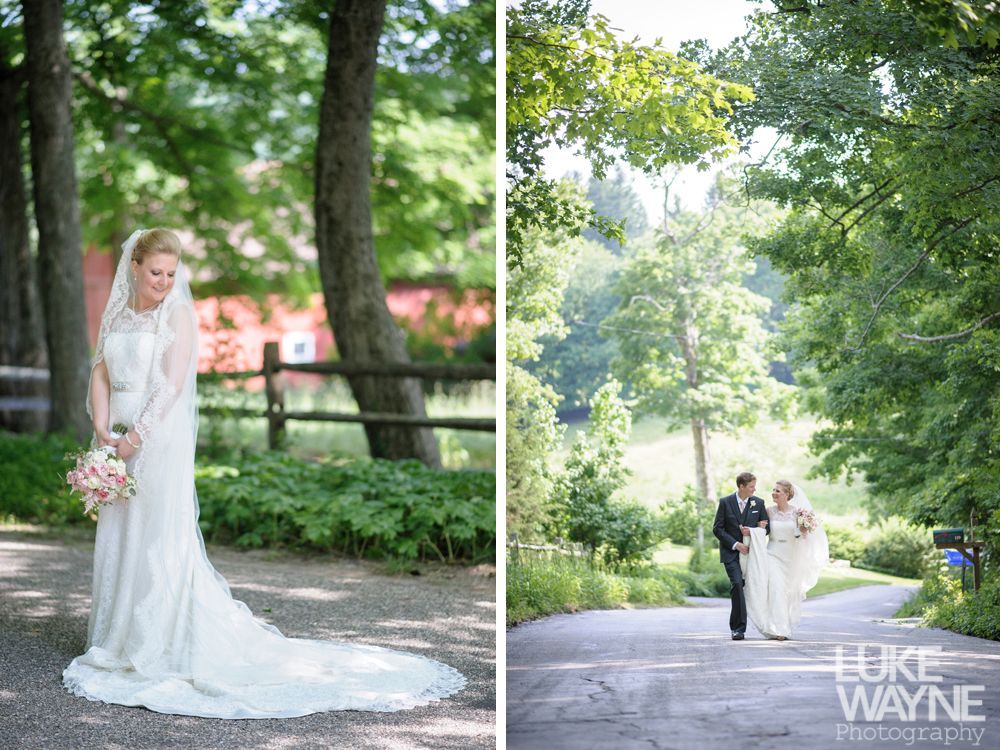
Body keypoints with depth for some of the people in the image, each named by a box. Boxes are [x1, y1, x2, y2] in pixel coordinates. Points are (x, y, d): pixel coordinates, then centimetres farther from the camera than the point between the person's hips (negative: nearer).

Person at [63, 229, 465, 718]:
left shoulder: (178, 313, -5)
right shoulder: (116, 312, 12)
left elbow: (172, 384, -13)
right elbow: (101, 372, 8)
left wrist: (136, 436, -18)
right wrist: (102, 429, -7)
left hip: (162, 439, -6)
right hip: (120, 442, 6)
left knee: (161, 540, -5)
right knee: (117, 539, 10)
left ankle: (168, 648, 1)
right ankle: (121, 641, 22)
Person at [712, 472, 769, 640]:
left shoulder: (758, 503, 4)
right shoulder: (725, 502, -3)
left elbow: (766, 528, 8)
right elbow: (717, 528, -4)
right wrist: (735, 544, -13)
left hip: (750, 551, 3)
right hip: (731, 552, -3)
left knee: (740, 587, 6)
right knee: (737, 584, -18)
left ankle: (736, 626, 20)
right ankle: (739, 628, -16)